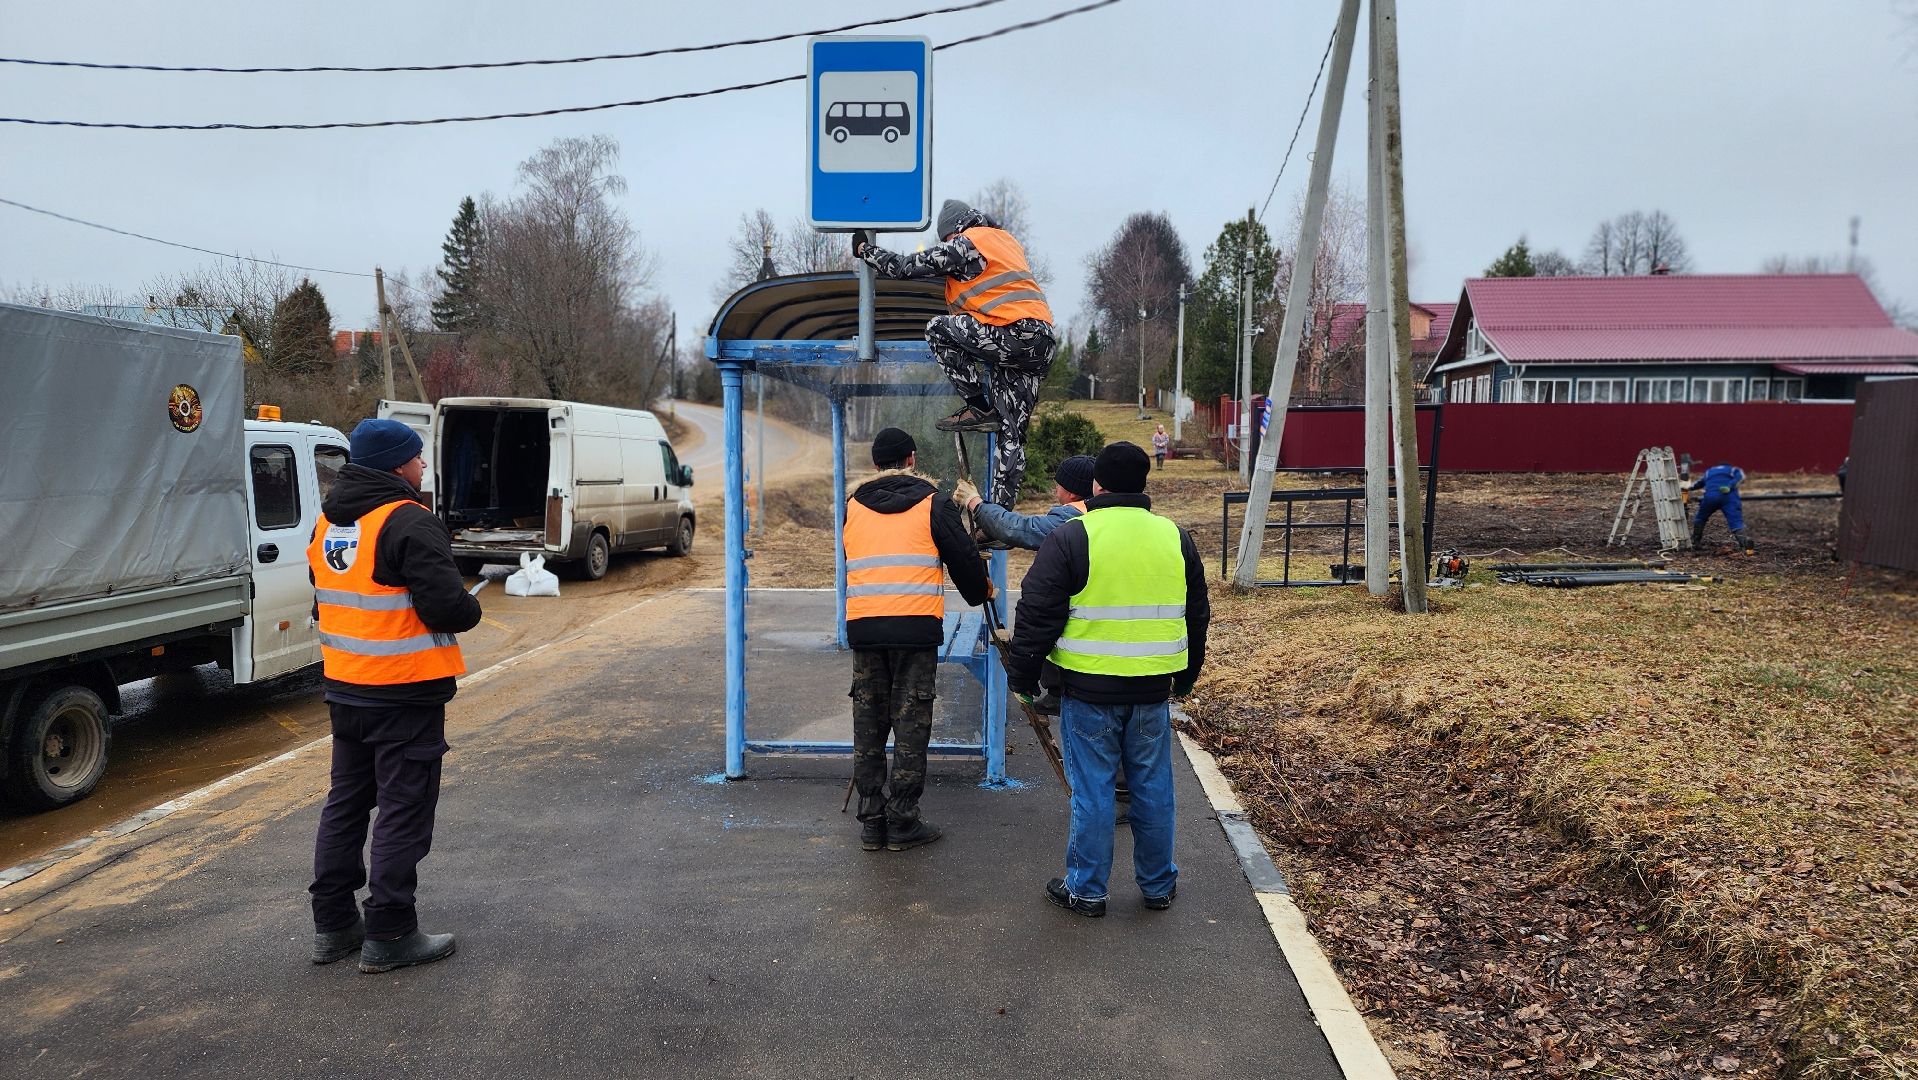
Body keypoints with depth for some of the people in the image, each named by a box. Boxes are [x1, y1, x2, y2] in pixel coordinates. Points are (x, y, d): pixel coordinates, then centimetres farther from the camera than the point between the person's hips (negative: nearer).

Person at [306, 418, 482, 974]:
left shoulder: (328, 523, 10)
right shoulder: (409, 523, -19)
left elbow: (325, 602, 18)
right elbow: (448, 607, -24)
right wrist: (472, 610, -4)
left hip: (345, 689, 9)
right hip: (405, 694, -9)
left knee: (346, 802, 17)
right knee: (404, 812, 0)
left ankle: (333, 924, 25)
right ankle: (389, 936, 6)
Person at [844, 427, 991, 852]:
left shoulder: (852, 506, 14)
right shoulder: (932, 503, 2)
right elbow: (964, 556, 6)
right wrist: (980, 592, 25)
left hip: (862, 626, 4)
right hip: (916, 626, -3)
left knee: (868, 725, 10)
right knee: (911, 725, 3)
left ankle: (871, 822, 15)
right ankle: (903, 824, 6)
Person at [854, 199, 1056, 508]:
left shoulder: (967, 243, 0)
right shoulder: (1005, 239, 26)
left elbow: (907, 266, 1)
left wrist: (865, 249, 16)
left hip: (1014, 336, -9)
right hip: (1042, 345, 9)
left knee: (937, 330, 2)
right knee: (1011, 434, 9)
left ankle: (979, 408, 0)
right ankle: (1002, 508, 9)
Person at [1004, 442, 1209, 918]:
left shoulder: (1071, 538, -9)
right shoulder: (1176, 538, 6)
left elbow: (1037, 614, -8)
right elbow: (1197, 616, 16)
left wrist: (1021, 673, 4)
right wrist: (1185, 677, 28)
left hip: (1089, 688, -4)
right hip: (1152, 689, 4)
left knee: (1092, 790, 5)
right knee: (1153, 788, 14)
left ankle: (1086, 889, 15)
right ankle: (1158, 885, 26)